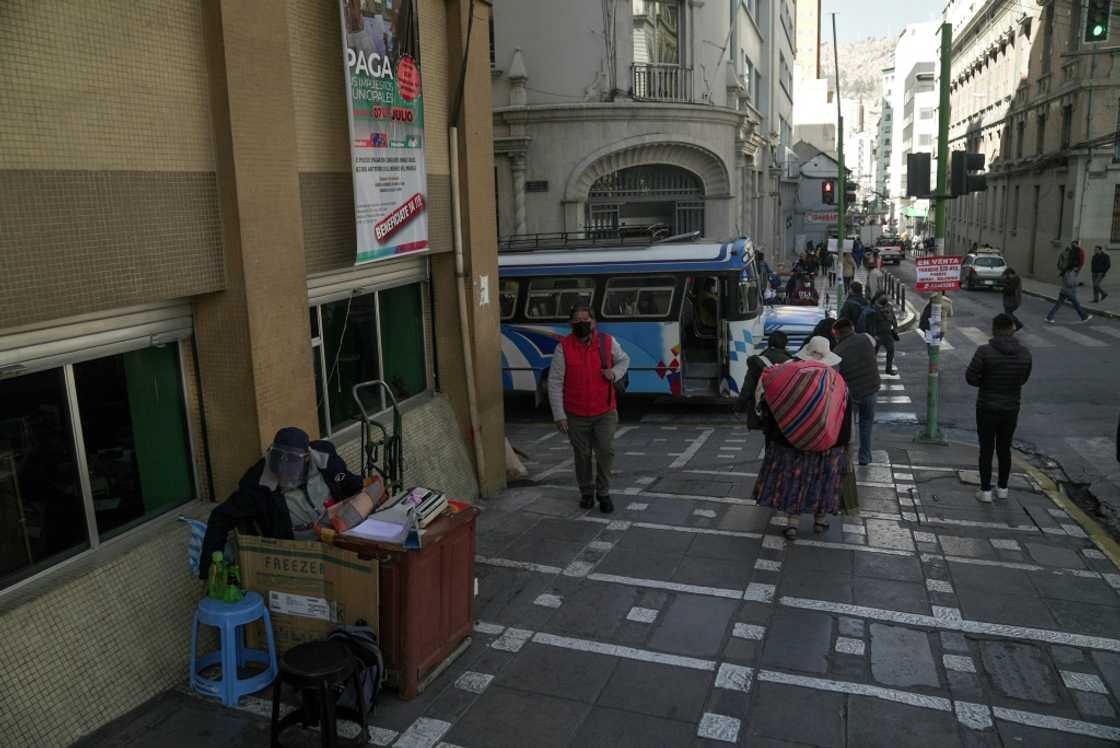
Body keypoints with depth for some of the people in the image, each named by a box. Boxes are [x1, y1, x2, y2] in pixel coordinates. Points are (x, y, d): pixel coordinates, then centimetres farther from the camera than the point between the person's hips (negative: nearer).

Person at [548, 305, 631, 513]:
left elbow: (624, 360, 17)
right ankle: (586, 493, 31)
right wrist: (559, 415, -11)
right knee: (582, 455, 10)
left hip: (605, 412, 1)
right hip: (576, 415, -1)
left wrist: (615, 372, -7)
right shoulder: (563, 347, -9)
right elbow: (555, 382, -8)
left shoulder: (608, 342, -3)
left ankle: (603, 493, 17)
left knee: (606, 451, -4)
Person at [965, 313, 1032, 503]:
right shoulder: (1024, 353, -6)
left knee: (986, 450, 9)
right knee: (1004, 449, 18)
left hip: (987, 409, -3)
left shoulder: (985, 351, -19)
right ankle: (1002, 488, 29)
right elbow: (1023, 379, 8)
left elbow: (970, 377, -14)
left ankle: (985, 491, 13)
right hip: (1011, 409, 3)